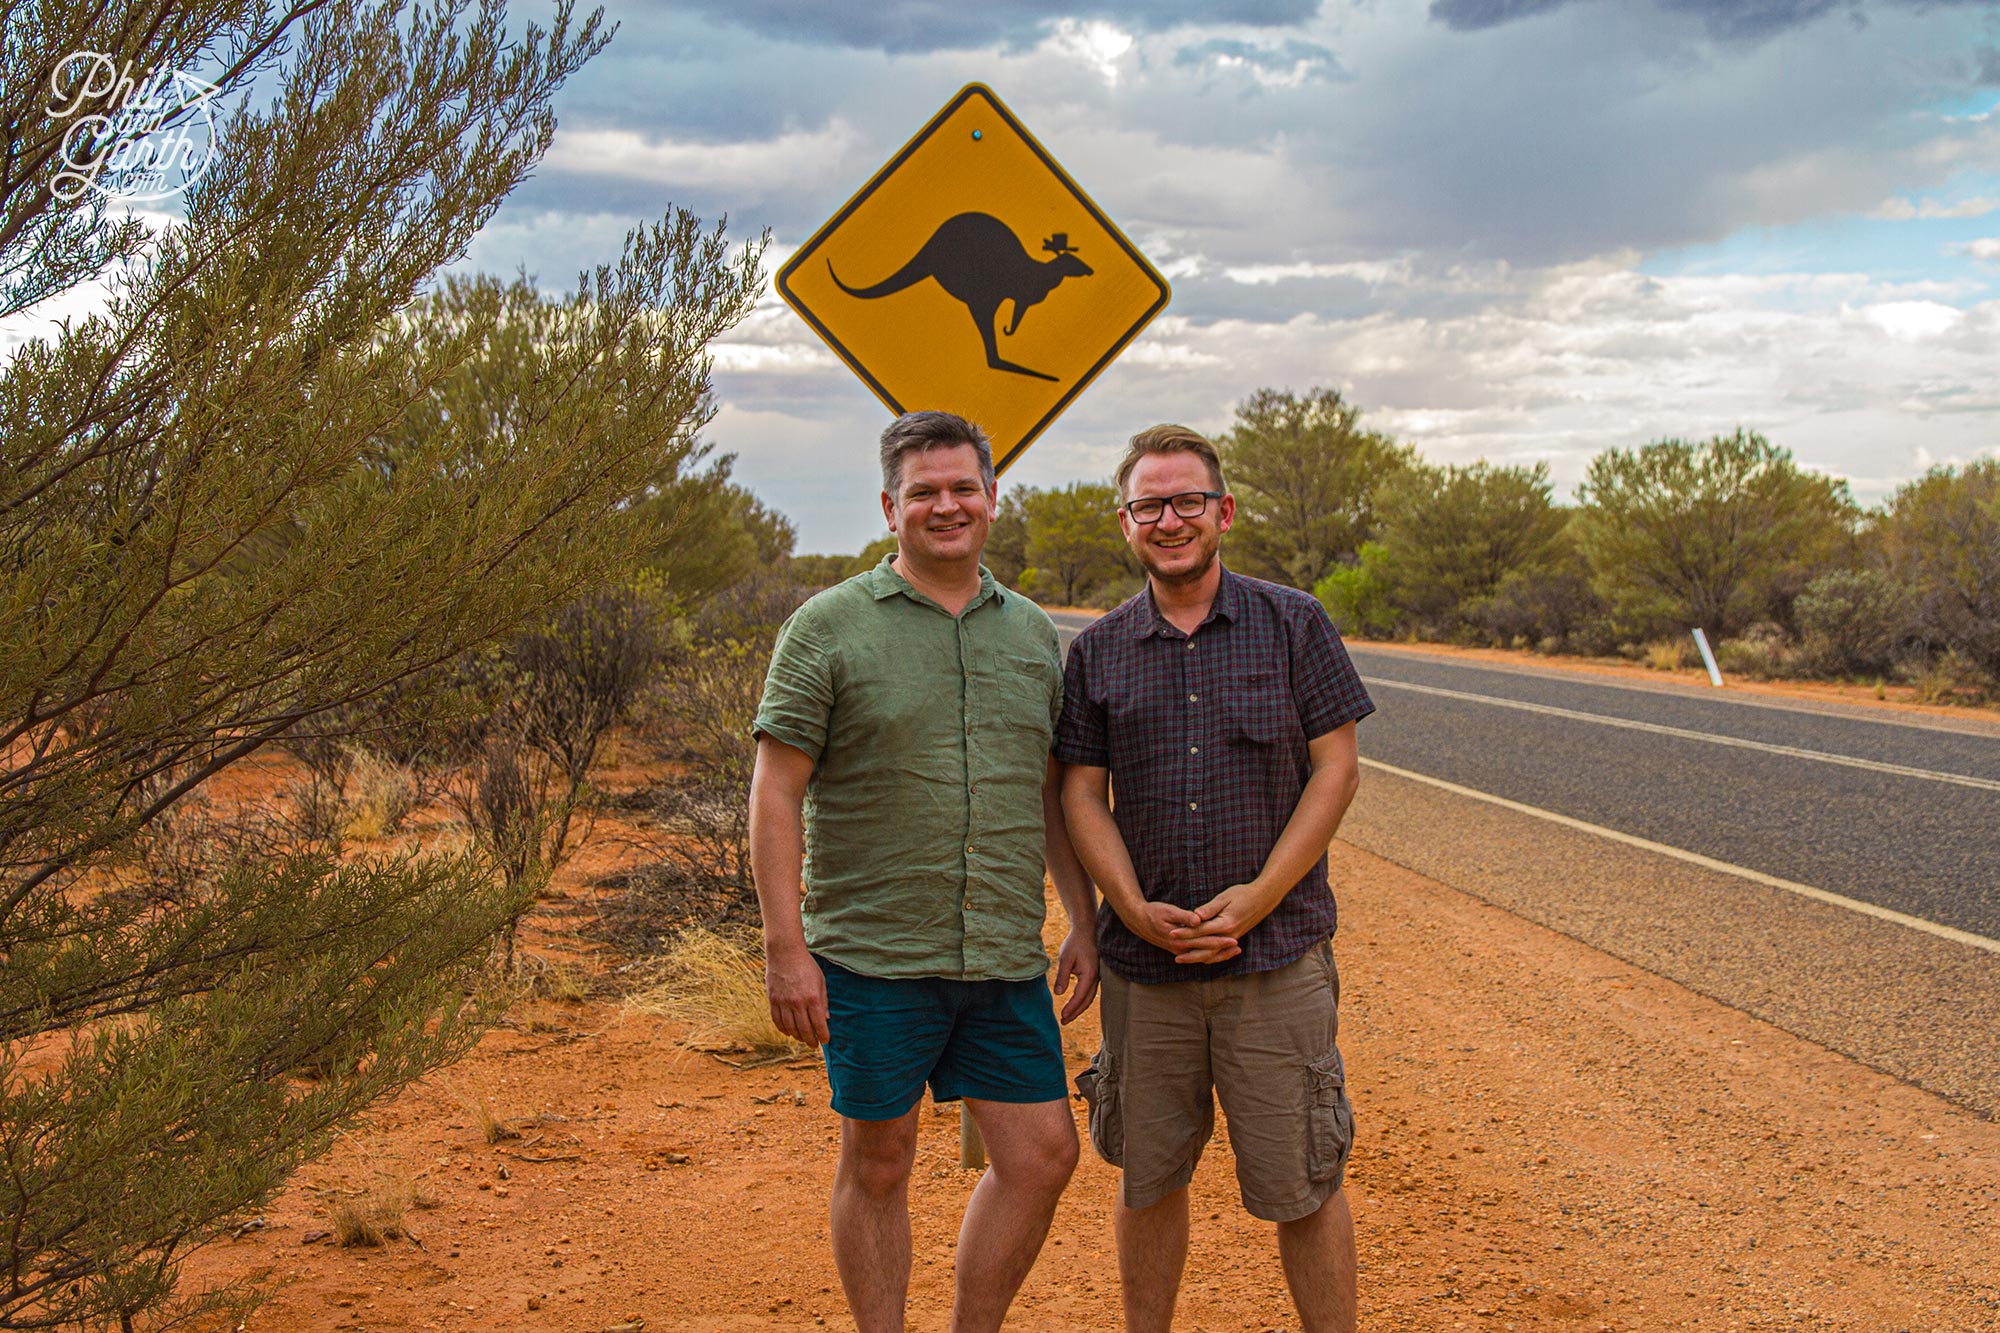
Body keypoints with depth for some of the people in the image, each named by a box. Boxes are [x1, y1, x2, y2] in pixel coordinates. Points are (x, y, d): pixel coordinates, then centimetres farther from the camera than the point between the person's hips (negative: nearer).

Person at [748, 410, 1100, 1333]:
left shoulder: (1032, 633, 11)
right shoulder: (829, 626, -4)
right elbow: (775, 793, -7)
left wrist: (1083, 921, 12)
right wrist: (786, 946, -13)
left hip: (1005, 959, 5)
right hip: (873, 955, -4)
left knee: (1042, 1155, 5)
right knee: (878, 1165, 8)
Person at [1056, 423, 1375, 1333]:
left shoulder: (1293, 626, 1)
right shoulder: (1098, 652, 7)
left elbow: (1336, 769, -2)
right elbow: (1081, 794, 6)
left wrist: (1256, 899, -12)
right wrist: (1136, 909, -10)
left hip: (1278, 954, -2)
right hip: (1146, 959, 2)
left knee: (1301, 1185, 2)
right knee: (1148, 1176, 12)